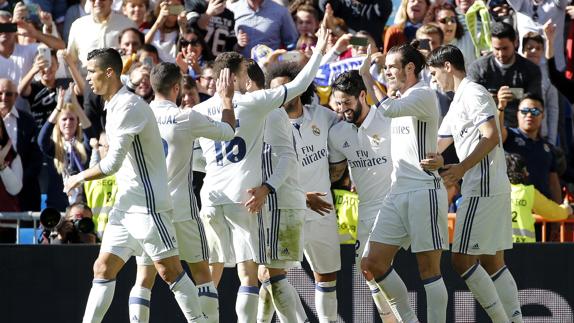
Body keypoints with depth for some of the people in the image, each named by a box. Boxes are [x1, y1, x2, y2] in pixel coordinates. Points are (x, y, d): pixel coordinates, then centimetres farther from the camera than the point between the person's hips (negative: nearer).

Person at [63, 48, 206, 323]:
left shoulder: (128, 106, -16)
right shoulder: (114, 106, 15)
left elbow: (113, 163, -19)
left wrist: (79, 178, -5)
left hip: (147, 204, -10)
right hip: (126, 205, 10)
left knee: (169, 270, -6)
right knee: (103, 269, 3)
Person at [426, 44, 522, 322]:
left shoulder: (473, 93, -9)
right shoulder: (459, 101, 22)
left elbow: (491, 137, -21)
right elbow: (438, 145, 31)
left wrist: (462, 167, -29)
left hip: (483, 187, -10)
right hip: (492, 188, 10)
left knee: (462, 260, -11)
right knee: (492, 263, 8)